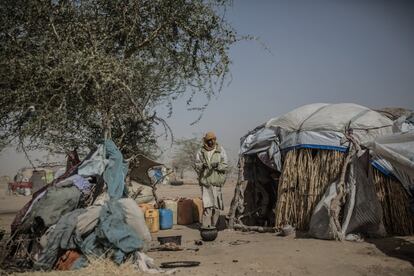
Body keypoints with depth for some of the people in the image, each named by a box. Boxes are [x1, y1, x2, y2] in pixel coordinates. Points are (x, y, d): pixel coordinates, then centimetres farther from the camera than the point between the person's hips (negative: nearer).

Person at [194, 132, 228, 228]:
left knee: (216, 205, 1)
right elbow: (196, 166, 11)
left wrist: (218, 165, -17)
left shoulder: (220, 150, 5)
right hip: (205, 181, 0)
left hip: (216, 181, 0)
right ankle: (205, 226, -1)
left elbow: (225, 166, 3)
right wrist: (202, 166, -10)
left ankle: (213, 225, 15)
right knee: (207, 204, -7)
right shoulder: (201, 152, 9)